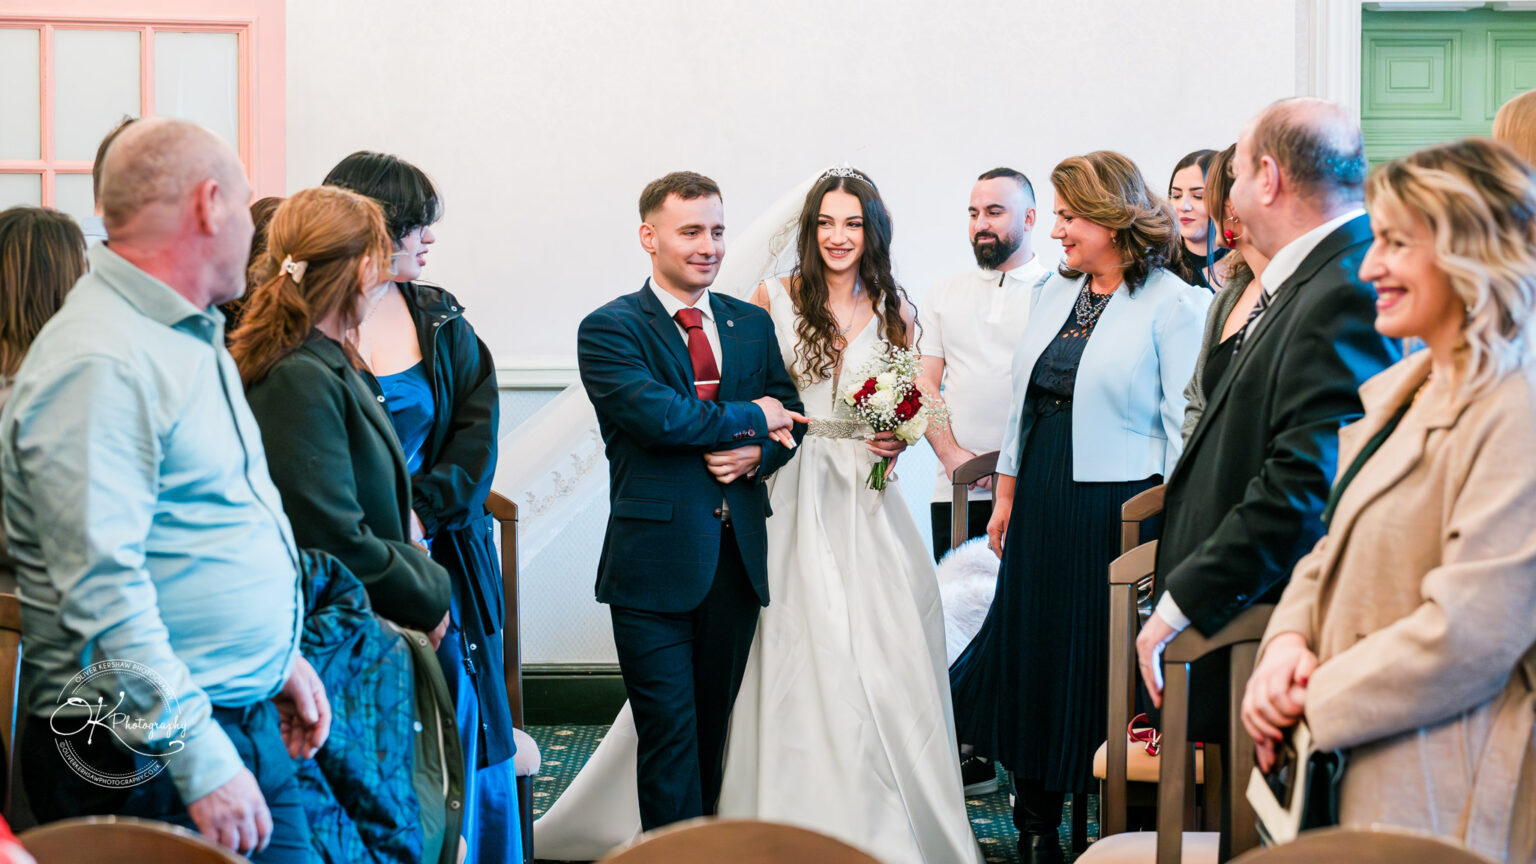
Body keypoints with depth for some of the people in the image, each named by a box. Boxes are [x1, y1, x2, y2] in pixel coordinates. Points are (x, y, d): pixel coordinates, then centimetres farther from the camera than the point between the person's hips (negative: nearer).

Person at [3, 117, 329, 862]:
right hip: (142, 755, -10)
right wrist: (199, 761, -26)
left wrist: (278, 656, 22)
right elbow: (102, 591, -25)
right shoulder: (98, 366, -19)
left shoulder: (193, 337, 14)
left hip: (247, 720, 10)